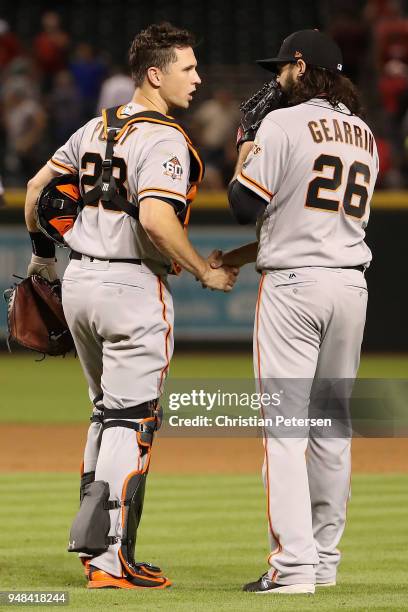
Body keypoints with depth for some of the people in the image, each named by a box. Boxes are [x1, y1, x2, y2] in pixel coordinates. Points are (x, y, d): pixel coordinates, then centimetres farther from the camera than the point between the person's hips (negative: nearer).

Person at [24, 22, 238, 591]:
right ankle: (112, 558, -7)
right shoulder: (164, 139, -14)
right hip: (132, 287, -8)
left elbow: (38, 186, 19)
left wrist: (41, 255, 32)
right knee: (132, 420, -4)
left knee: (109, 412, 20)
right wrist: (205, 271, -16)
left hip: (78, 283, 8)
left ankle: (90, 539, 22)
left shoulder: (98, 128, 11)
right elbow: (155, 218, -28)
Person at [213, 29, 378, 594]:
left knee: (284, 423, -7)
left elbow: (245, 206, -9)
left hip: (293, 285, -7)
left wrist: (242, 163, 12)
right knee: (332, 424, 13)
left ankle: (294, 563, -14)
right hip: (350, 282, 7)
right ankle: (325, 557, 17)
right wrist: (241, 257, 21)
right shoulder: (365, 136, 14)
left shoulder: (283, 124, -8)